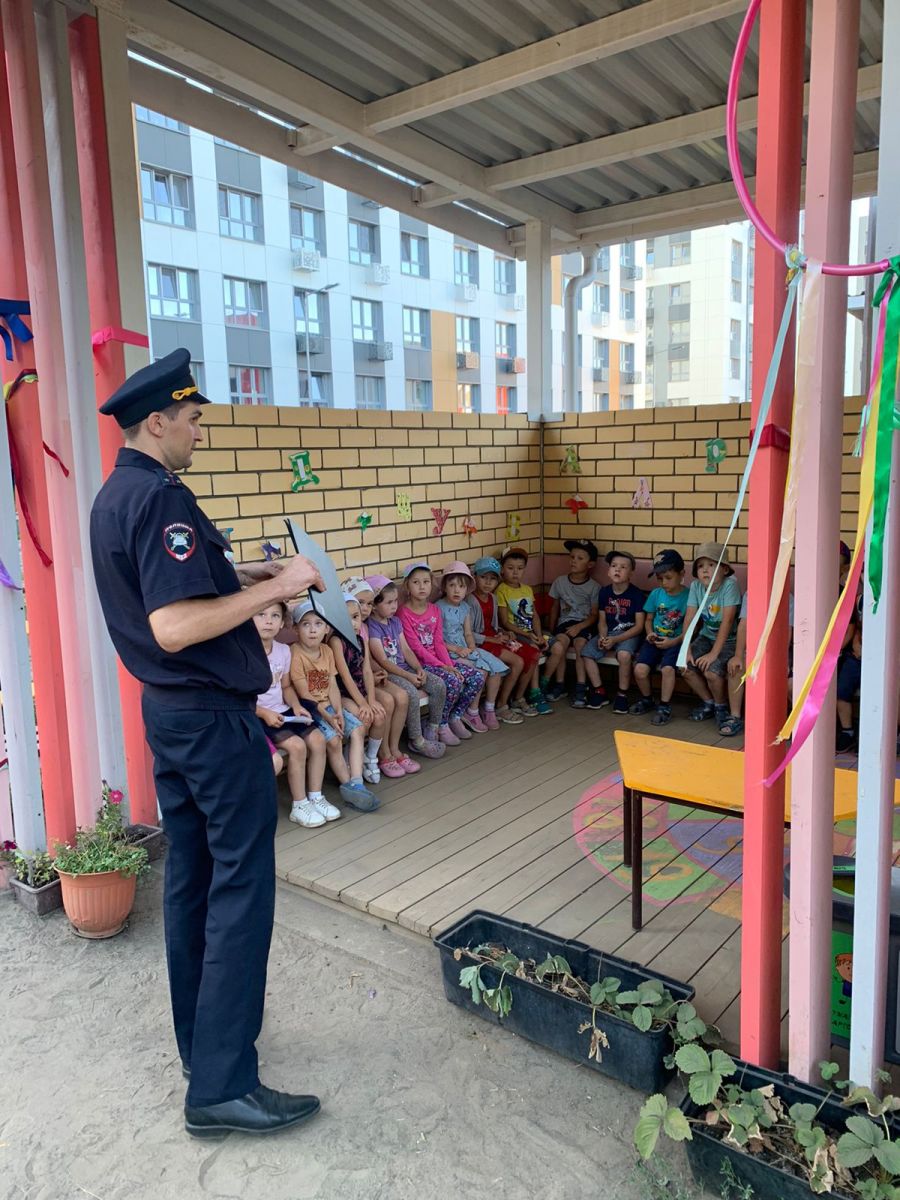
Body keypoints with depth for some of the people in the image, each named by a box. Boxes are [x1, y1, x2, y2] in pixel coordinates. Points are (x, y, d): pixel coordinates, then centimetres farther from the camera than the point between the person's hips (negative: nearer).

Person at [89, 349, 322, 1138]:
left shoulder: (114, 496, 12)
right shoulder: (161, 497, -20)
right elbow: (173, 627, -28)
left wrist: (244, 574, 13)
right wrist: (275, 588, -22)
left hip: (167, 709, 10)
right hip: (213, 716, -10)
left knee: (190, 875, 17)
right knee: (241, 885, -3)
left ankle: (200, 1036, 32)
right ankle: (222, 1085, 4)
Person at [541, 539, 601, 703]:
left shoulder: (594, 587, 1)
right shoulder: (560, 582, 8)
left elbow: (594, 614, -1)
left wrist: (579, 626, -16)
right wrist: (552, 629, 11)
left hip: (584, 625, -1)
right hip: (564, 623, 1)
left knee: (580, 644, -32)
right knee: (558, 646, -30)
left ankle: (581, 688, -23)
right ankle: (559, 685, -17)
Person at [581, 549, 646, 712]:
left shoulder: (637, 594, -9)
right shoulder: (604, 592, 5)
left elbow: (639, 626, -11)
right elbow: (602, 620, 9)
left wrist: (615, 639, -19)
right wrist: (602, 637, -12)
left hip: (629, 634, -5)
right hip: (608, 633, 5)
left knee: (624, 654, -36)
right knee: (587, 652, -19)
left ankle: (622, 695, -15)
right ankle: (599, 692, -2)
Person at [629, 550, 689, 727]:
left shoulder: (687, 596, -7)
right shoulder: (656, 594, 6)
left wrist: (674, 641, -18)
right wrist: (650, 633, -3)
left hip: (675, 642, -4)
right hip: (655, 640, 4)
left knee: (668, 668, -31)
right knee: (640, 669, -17)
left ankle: (664, 707, -10)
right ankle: (646, 700, 13)